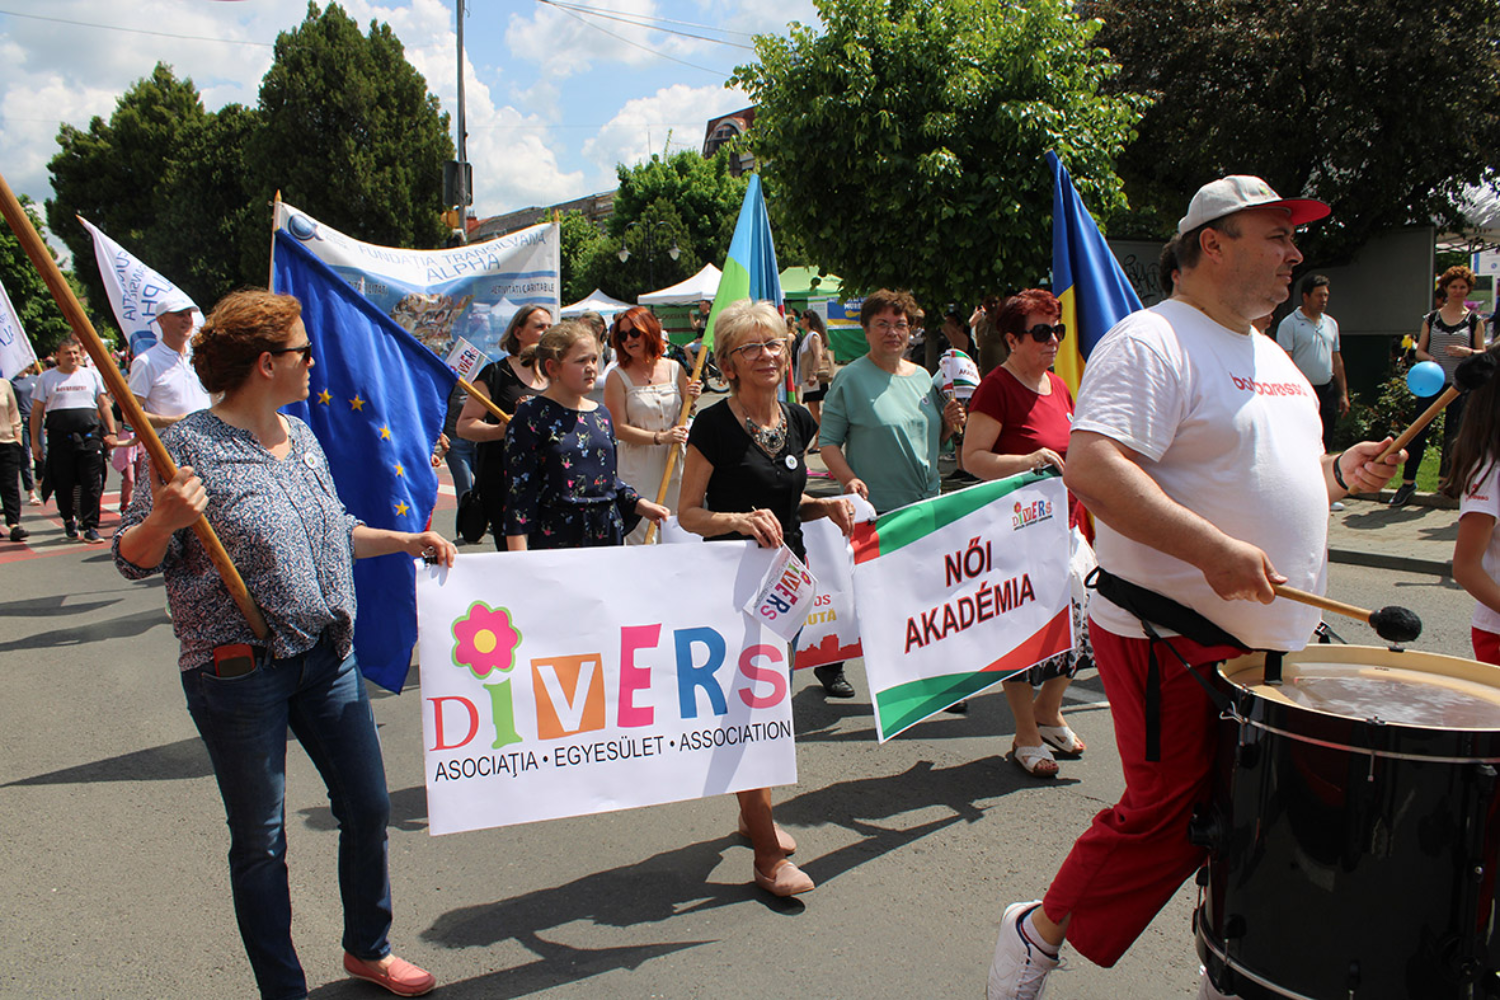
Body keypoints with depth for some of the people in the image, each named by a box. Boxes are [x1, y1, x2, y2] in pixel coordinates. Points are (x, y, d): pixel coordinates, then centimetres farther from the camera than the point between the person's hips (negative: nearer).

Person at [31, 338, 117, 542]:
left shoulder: (92, 375, 13)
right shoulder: (46, 378, 8)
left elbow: (104, 404, 14)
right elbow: (37, 411, 8)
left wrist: (111, 432, 4)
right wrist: (35, 441, 4)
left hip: (90, 437, 0)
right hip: (60, 439, 0)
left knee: (92, 485, -6)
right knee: (63, 485, 7)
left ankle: (90, 527, -3)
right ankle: (69, 520, 27)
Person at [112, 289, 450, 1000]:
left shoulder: (301, 437, 10)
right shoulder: (189, 445, -11)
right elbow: (134, 559, -9)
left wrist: (403, 541, 13)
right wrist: (164, 519, -29)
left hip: (327, 656, 7)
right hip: (237, 670, -6)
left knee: (368, 809, 13)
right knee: (260, 839, 7)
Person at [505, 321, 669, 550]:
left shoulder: (601, 415, 12)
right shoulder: (531, 416, -6)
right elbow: (520, 489, -11)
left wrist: (641, 505, 5)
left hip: (607, 535, 6)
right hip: (553, 538, -5)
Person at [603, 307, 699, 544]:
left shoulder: (674, 369, 7)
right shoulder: (617, 377, -4)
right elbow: (618, 429, -10)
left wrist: (691, 399, -6)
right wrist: (659, 437, -20)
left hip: (673, 463, 3)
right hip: (637, 468, -3)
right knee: (640, 539, -4)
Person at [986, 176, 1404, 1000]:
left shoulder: (1268, 354, 18)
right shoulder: (1151, 343, -13)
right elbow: (1091, 468, -27)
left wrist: (1338, 472, 10)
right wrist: (1214, 548, -32)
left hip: (1269, 641, 9)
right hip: (1175, 640, -9)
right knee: (1170, 819, -2)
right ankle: (1039, 932, 19)